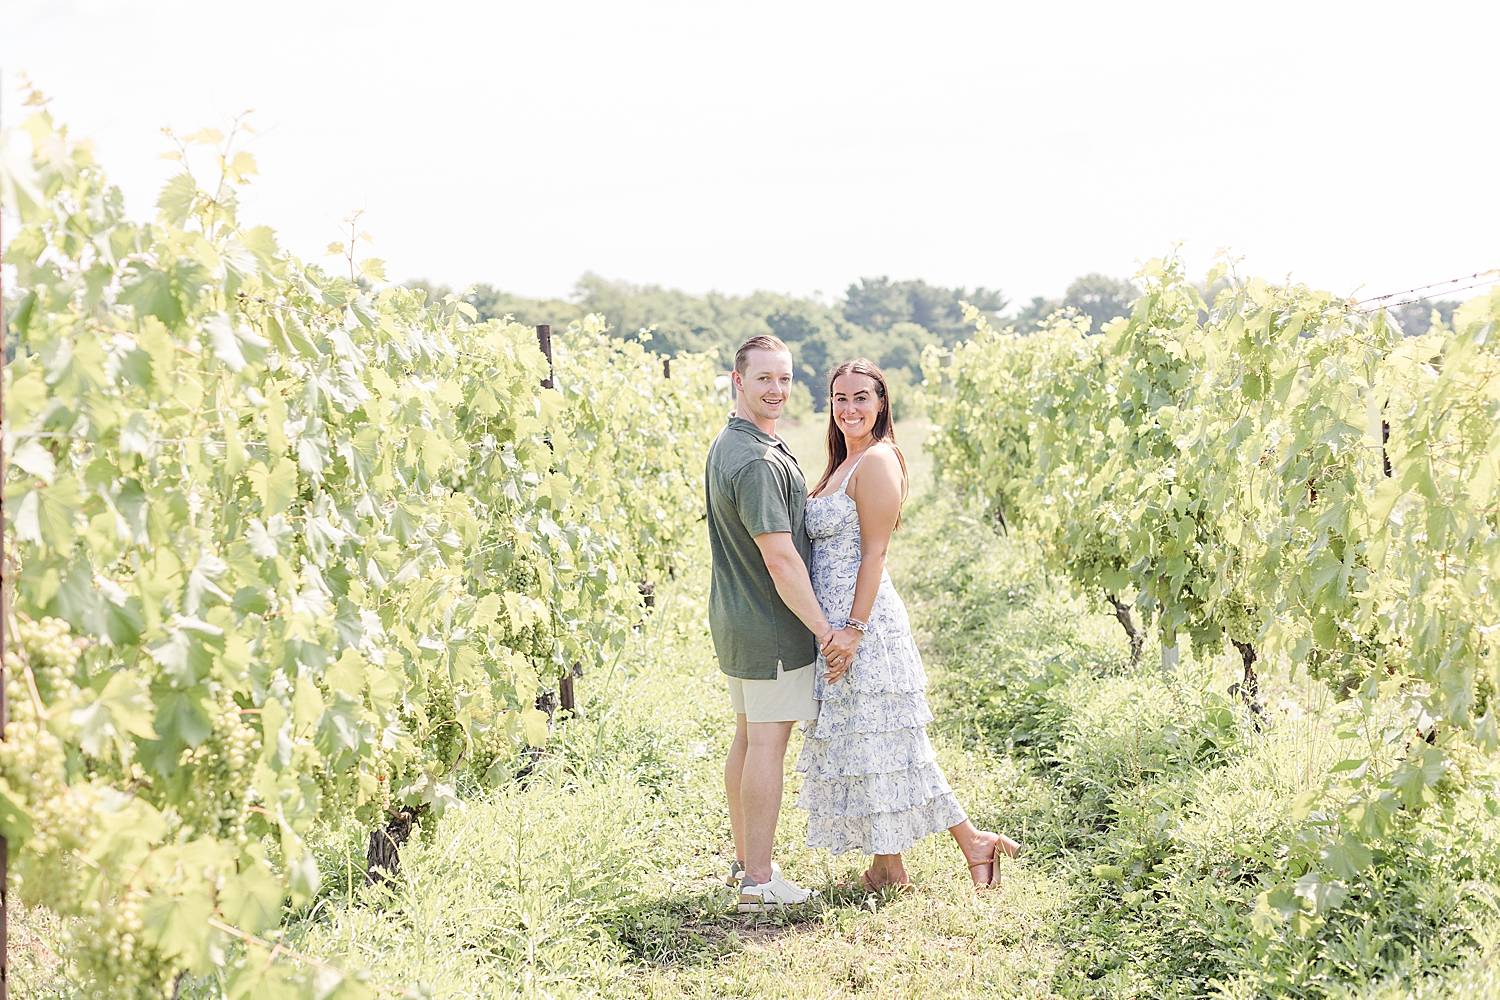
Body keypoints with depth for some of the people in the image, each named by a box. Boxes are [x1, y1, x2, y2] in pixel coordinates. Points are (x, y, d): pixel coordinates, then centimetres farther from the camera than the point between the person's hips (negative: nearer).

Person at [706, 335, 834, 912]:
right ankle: (759, 883, 2)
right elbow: (780, 558, -24)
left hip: (736, 619, 10)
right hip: (772, 626, -10)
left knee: (748, 737, 17)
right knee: (768, 743, -4)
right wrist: (822, 625, -18)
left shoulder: (726, 445, 12)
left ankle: (745, 862, 28)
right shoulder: (758, 462, -22)